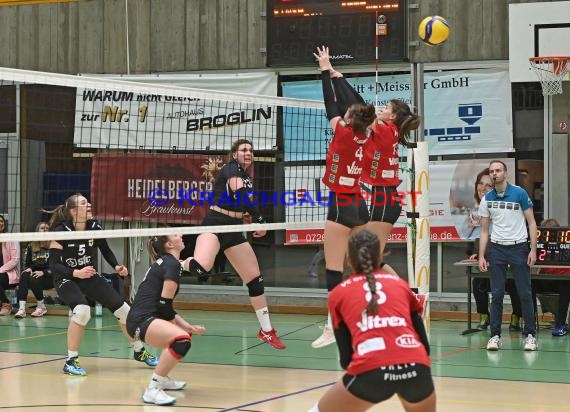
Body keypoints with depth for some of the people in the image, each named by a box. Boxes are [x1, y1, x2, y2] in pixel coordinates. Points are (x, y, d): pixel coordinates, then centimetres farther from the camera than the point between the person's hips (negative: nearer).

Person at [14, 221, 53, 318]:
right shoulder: (31, 246, 12)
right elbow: (27, 263, 16)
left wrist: (43, 272, -19)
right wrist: (28, 269, -7)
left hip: (49, 277, -4)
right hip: (34, 273, 4)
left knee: (33, 280, -33)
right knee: (24, 276, -29)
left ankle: (41, 307, -9)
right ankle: (21, 309, -39)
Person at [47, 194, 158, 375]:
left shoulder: (94, 227, -8)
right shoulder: (61, 231, -22)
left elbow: (106, 251, 9)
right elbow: (53, 265, -23)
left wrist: (117, 266, -8)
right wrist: (76, 273, -38)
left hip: (90, 277, 6)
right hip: (66, 280, -5)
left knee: (124, 310, 2)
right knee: (82, 310, -34)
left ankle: (139, 351, 27)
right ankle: (71, 361, -19)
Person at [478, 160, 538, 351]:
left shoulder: (519, 193, -4)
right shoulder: (487, 199, 5)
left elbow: (531, 222, -1)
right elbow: (484, 230, 10)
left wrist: (533, 249, -9)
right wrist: (481, 256, 2)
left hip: (518, 247, -2)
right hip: (496, 249, 2)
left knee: (525, 293, 0)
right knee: (497, 294, 2)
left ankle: (530, 335, 8)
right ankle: (495, 335, 7)